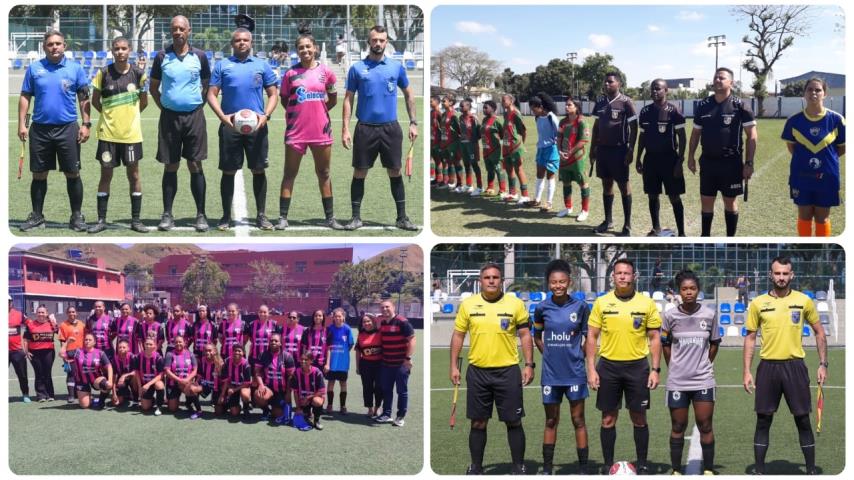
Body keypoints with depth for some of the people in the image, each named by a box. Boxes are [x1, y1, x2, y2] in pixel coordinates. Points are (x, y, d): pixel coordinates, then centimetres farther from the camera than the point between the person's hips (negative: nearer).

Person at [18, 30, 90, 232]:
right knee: (39, 175, 7)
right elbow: (25, 97, 7)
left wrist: (86, 124, -4)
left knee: (72, 174, 1)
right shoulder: (34, 68, 5)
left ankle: (77, 216, 10)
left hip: (67, 128, -1)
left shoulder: (75, 68, 1)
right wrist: (22, 124, 0)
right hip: (40, 129, 1)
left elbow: (83, 98, 3)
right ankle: (37, 216, 17)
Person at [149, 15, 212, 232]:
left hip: (194, 116, 0)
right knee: (170, 167, 4)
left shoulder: (199, 56, 2)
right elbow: (153, 87, 11)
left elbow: (207, 85, 12)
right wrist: (164, 107, 4)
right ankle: (167, 215, 10)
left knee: (195, 166, 0)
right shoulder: (162, 57, 2)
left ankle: (201, 215, 6)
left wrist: (199, 105, 4)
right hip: (169, 116, 1)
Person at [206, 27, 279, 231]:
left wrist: (265, 115, -8)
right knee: (228, 171, 3)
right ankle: (226, 216, 12)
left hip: (257, 126, 1)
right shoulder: (222, 66, 8)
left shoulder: (262, 66, 9)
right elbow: (212, 94, 4)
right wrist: (222, 116, -12)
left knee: (259, 170, 4)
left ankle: (261, 215, 13)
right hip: (230, 125, -1)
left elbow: (273, 94, 9)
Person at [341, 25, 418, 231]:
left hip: (390, 128, 1)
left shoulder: (396, 66, 5)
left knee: (395, 172, 4)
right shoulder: (357, 68, 2)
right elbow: (348, 99, 3)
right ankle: (356, 217, 10)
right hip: (365, 128, -1)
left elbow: (409, 94, 13)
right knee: (360, 173, 2)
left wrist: (413, 122, 7)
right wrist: (345, 129, -4)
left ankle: (402, 218, 11)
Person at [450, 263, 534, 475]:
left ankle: (519, 467, 14)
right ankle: (475, 467, 19)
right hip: (477, 371, 1)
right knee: (478, 423, 8)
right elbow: (458, 335, 8)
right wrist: (454, 366, 4)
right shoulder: (468, 304, 3)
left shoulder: (515, 304, -1)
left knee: (513, 422, 3)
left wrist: (529, 365, -3)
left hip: (508, 371, -1)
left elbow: (525, 334, 3)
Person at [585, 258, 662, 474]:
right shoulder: (601, 303, 1)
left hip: (637, 366, 0)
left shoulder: (647, 303, 0)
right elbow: (592, 337, 4)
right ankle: (608, 464, 16)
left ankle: (642, 464, 17)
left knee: (639, 418, 5)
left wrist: (655, 369, -3)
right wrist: (591, 369, -3)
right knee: (608, 419, 6)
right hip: (608, 366, 0)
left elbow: (655, 338, 3)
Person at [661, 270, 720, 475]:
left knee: (705, 426, -1)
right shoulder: (670, 315, -4)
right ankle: (676, 471, 15)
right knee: (678, 427, 7)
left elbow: (714, 343, 10)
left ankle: (708, 470, 8)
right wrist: (674, 367, 9)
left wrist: (704, 364, 9)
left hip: (703, 380, 0)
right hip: (677, 381, 0)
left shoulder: (709, 314, -3)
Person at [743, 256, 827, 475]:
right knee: (763, 421, 5)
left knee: (803, 420, 4)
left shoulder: (804, 301, 1)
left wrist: (823, 364, 3)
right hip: (768, 366, 1)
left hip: (795, 366, 0)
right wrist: (747, 371, 0)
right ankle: (759, 470, 14)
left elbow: (819, 333, 10)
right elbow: (750, 338, 6)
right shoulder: (758, 303, 2)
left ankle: (811, 470, 14)